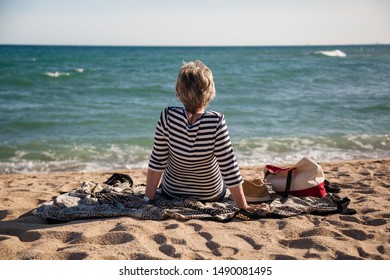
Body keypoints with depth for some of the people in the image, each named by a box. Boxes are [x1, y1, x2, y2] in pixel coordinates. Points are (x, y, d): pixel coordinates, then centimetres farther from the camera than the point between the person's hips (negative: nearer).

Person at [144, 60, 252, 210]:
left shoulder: (167, 117, -24)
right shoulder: (217, 122, -28)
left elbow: (157, 163, -15)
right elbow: (230, 171, -23)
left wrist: (147, 198, -4)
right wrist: (243, 207, -13)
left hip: (172, 193, 2)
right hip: (211, 195, -1)